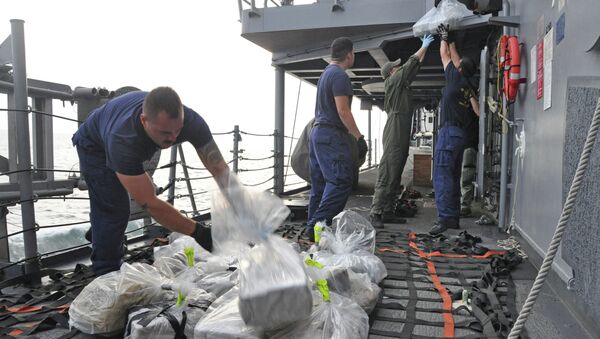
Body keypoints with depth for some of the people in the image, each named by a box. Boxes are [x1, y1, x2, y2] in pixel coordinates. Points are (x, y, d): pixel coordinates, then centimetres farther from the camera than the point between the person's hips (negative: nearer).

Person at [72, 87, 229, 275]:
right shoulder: (124, 141, -49)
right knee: (113, 210, -15)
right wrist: (197, 232, -51)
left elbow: (220, 169, -36)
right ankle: (107, 275, 2)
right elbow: (149, 203, -48)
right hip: (95, 145, -5)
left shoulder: (190, 121, -39)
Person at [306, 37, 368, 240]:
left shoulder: (326, 73, 21)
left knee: (320, 183, 10)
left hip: (317, 132, 10)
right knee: (341, 182, -13)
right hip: (332, 135, -10)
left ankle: (313, 228, 12)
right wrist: (359, 137, -16)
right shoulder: (340, 75, -10)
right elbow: (343, 111, -17)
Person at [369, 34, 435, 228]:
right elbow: (411, 63, 3)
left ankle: (387, 212, 9)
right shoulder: (393, 81, 0)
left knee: (395, 177, 7)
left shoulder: (401, 84, 24)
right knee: (386, 175, -14)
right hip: (394, 136, -10)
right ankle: (375, 214, -15)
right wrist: (424, 47, 12)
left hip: (401, 137, 10)